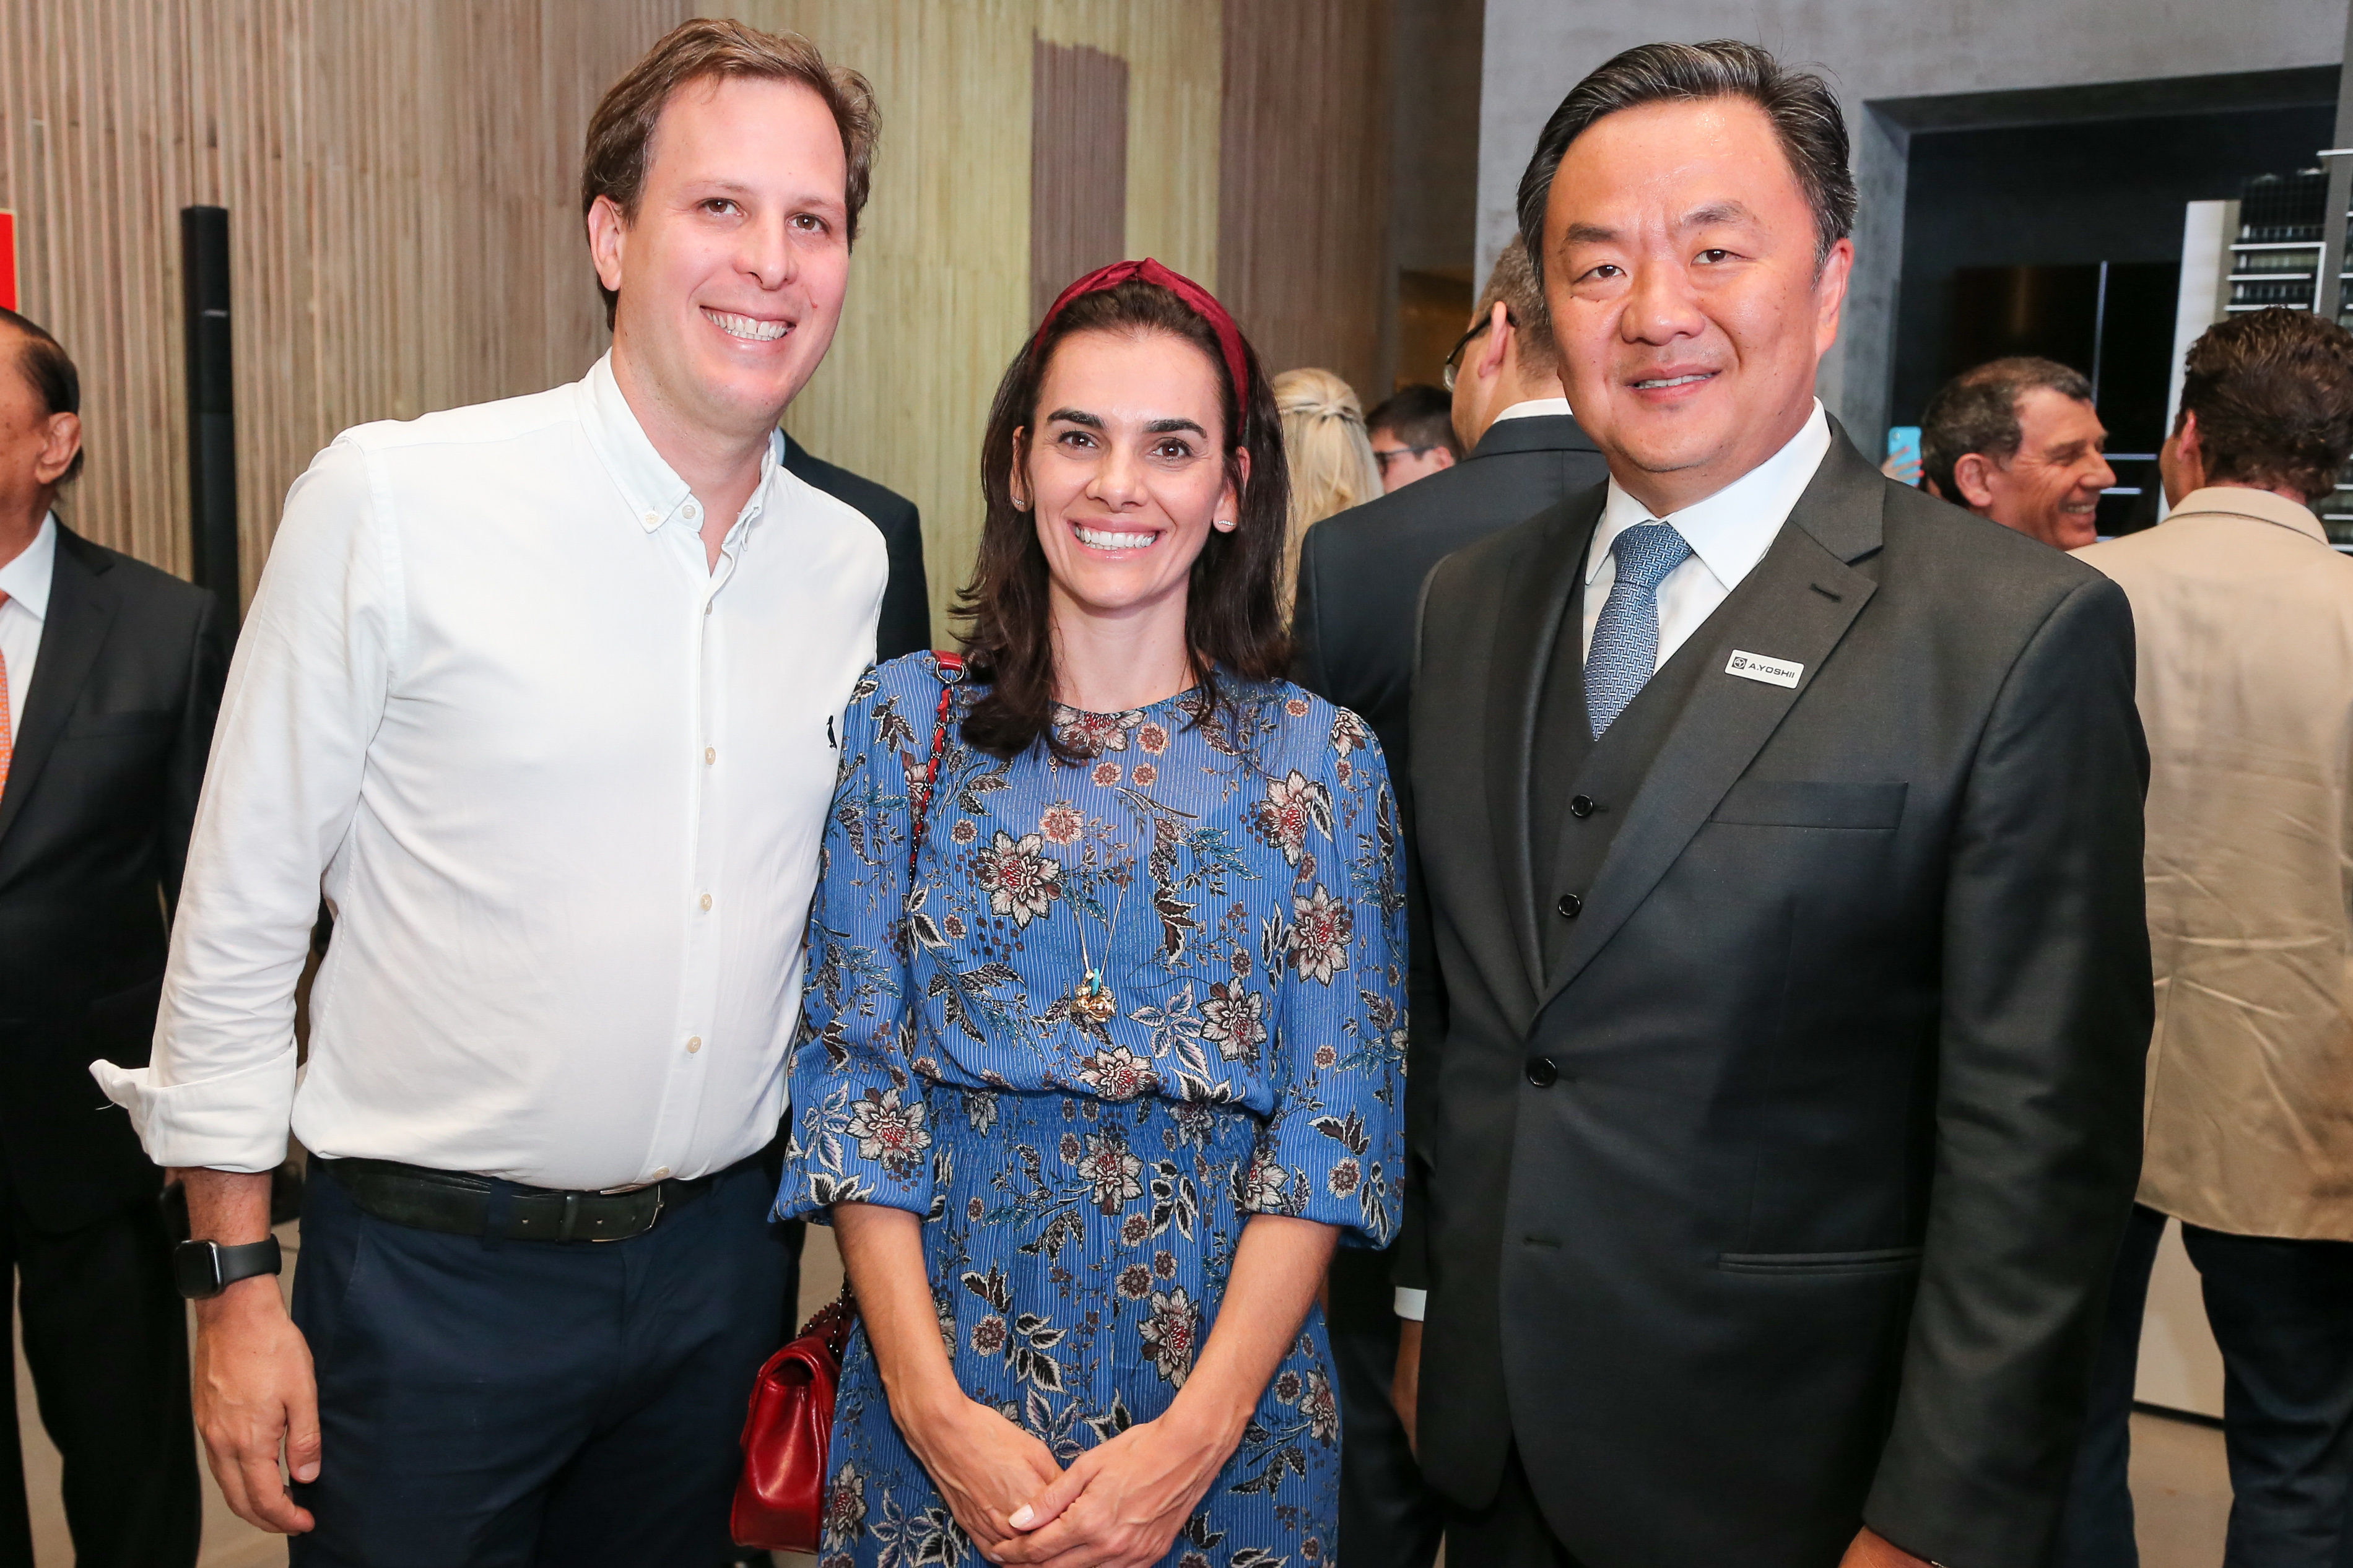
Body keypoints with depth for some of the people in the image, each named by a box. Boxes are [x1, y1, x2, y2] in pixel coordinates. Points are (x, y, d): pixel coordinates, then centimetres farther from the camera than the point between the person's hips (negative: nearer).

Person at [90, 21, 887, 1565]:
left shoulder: (850, 560, 1)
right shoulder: (391, 501, -13)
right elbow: (240, 906, -7)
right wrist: (235, 1280, -6)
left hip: (720, 1254, 4)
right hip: (436, 1268, -4)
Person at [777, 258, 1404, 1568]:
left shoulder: (1322, 760, -4)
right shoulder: (906, 721, -3)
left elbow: (1334, 1125, -6)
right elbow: (854, 1074, -4)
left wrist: (1194, 1435, -14)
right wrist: (937, 1408, -12)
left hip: (1229, 1399, 0)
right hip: (943, 1375, 0)